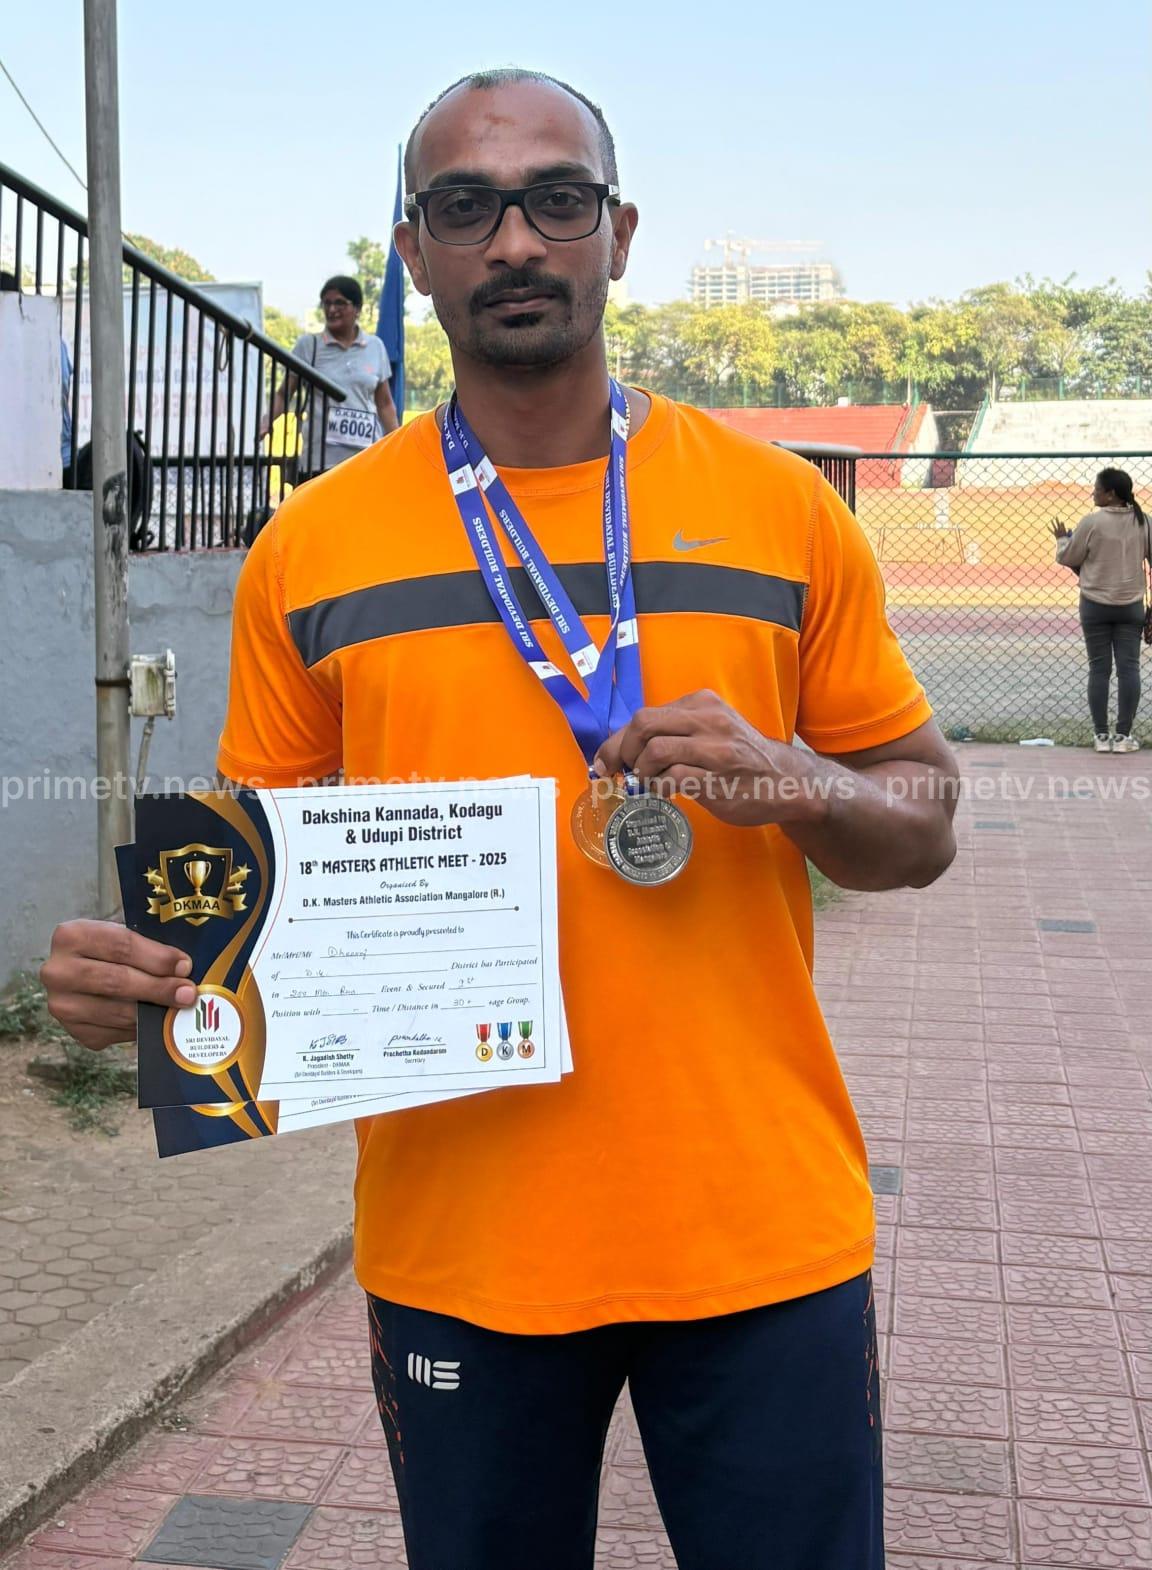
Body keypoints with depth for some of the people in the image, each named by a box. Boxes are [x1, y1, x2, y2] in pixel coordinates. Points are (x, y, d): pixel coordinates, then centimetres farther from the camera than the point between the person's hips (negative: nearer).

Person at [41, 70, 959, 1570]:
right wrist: (146, 970, -13)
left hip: (762, 1232, 0)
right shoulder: (311, 548, 1)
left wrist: (794, 785, -15)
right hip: (452, 1245, 1)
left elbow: (925, 820, 6)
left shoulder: (782, 508, 1)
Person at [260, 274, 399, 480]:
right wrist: (266, 421, -16)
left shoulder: (375, 347, 9)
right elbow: (283, 394, 3)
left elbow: (385, 404, 14)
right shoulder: (308, 344, 3)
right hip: (320, 459, -2)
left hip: (367, 458, 2)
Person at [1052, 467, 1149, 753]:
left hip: (1095, 605, -2)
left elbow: (1068, 558, -2)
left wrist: (1062, 538, 17)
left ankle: (1101, 735, 5)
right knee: (1129, 667, 4)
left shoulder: (1092, 522, -12)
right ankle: (1123, 735, 3)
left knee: (1099, 668, 4)